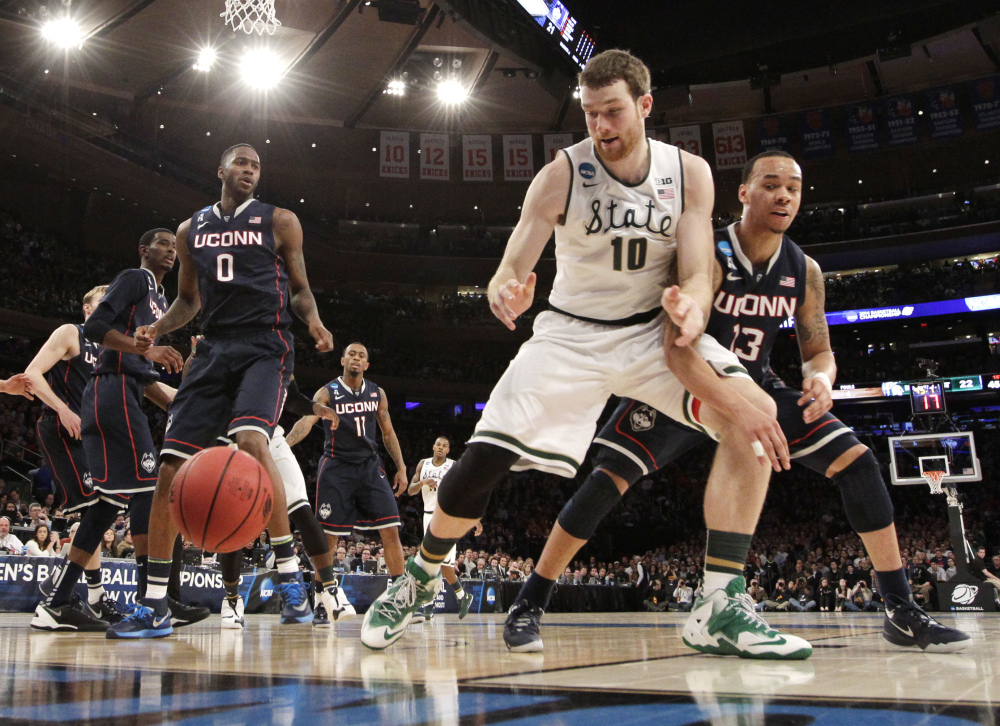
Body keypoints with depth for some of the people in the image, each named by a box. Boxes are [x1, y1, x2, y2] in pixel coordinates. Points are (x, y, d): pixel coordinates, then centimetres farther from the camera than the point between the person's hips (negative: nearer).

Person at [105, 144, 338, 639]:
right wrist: (157, 327, 2)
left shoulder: (279, 221, 8)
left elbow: (299, 287, 9)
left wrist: (313, 320, -13)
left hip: (265, 347, -4)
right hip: (214, 349, 4)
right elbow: (188, 299, 22)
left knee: (251, 440, -32)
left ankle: (290, 577, -20)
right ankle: (154, 607, 2)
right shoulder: (192, 229, 17)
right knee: (170, 466, -6)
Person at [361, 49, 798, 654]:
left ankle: (720, 609, -19)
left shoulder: (690, 173, -8)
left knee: (757, 412, -24)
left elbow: (696, 275, -12)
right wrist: (507, 294, -41)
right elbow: (511, 270, -16)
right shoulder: (562, 175, -14)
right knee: (485, 456, -15)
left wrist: (689, 308, -37)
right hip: (572, 333, -1)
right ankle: (420, 578, 15)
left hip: (653, 328, 2)